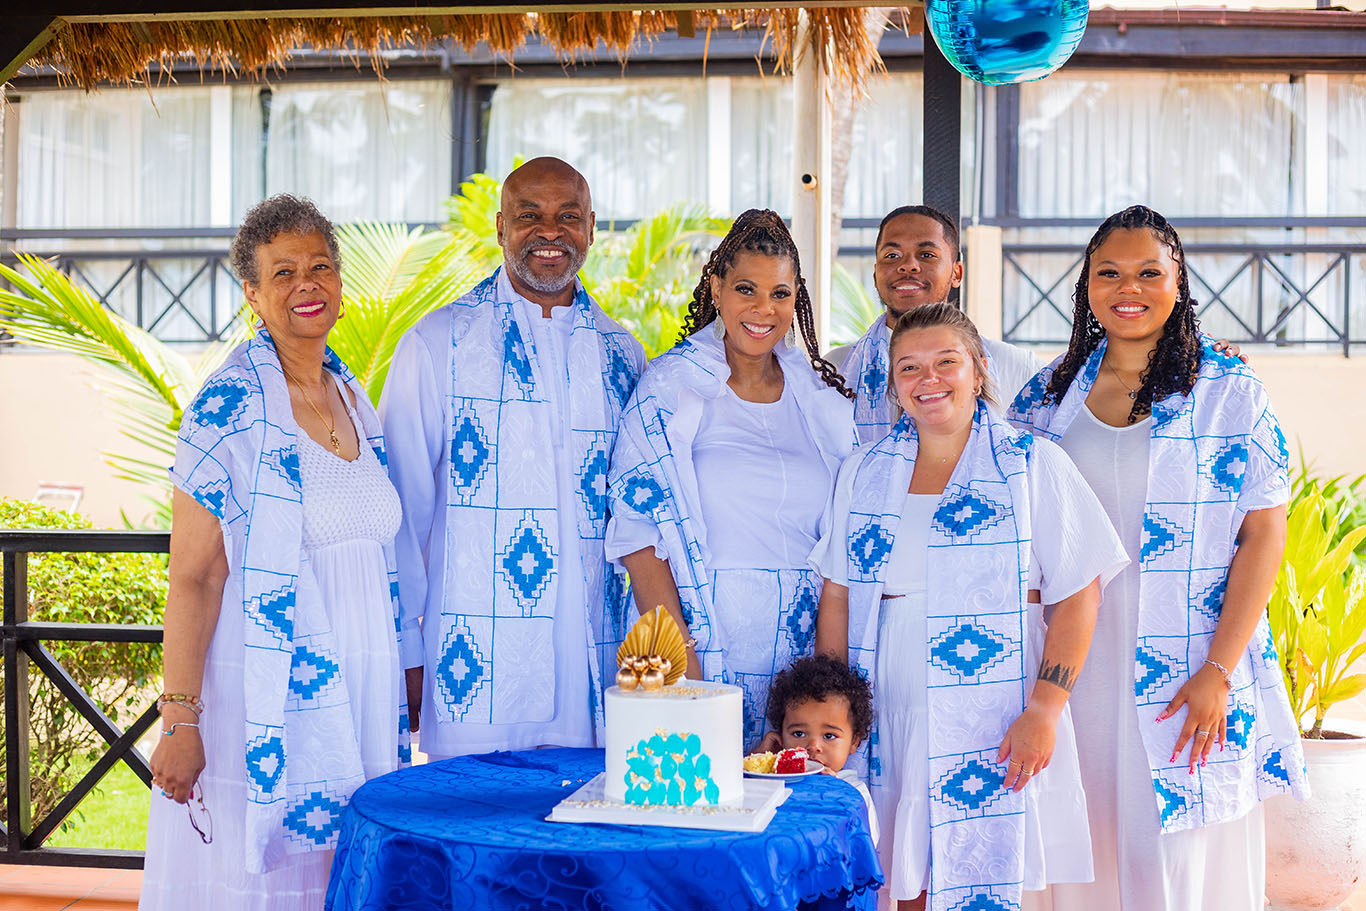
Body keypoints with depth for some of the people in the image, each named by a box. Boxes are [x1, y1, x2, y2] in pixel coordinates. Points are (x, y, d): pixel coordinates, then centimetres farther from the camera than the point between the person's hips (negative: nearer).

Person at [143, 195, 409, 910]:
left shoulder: (354, 401, 11)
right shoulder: (228, 407, -10)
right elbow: (192, 578, -13)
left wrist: (399, 691, 15)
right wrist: (179, 720, -17)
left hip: (356, 698, 6)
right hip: (264, 709, -6)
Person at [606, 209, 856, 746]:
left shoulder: (823, 398, 9)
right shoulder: (671, 386, -2)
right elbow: (641, 541, -8)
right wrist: (683, 667, -16)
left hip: (800, 651, 3)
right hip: (702, 638, -3)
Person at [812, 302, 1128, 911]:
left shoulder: (1035, 466, -1)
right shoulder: (864, 473, 10)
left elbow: (1077, 596, -5)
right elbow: (837, 598, 11)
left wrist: (1043, 712, -14)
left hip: (997, 724, -3)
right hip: (892, 719, 3)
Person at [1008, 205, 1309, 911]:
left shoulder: (1230, 393, -2)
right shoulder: (1048, 395, 7)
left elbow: (1264, 534, -5)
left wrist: (1218, 673, -14)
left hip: (1190, 675, -3)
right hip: (1075, 671, 3)